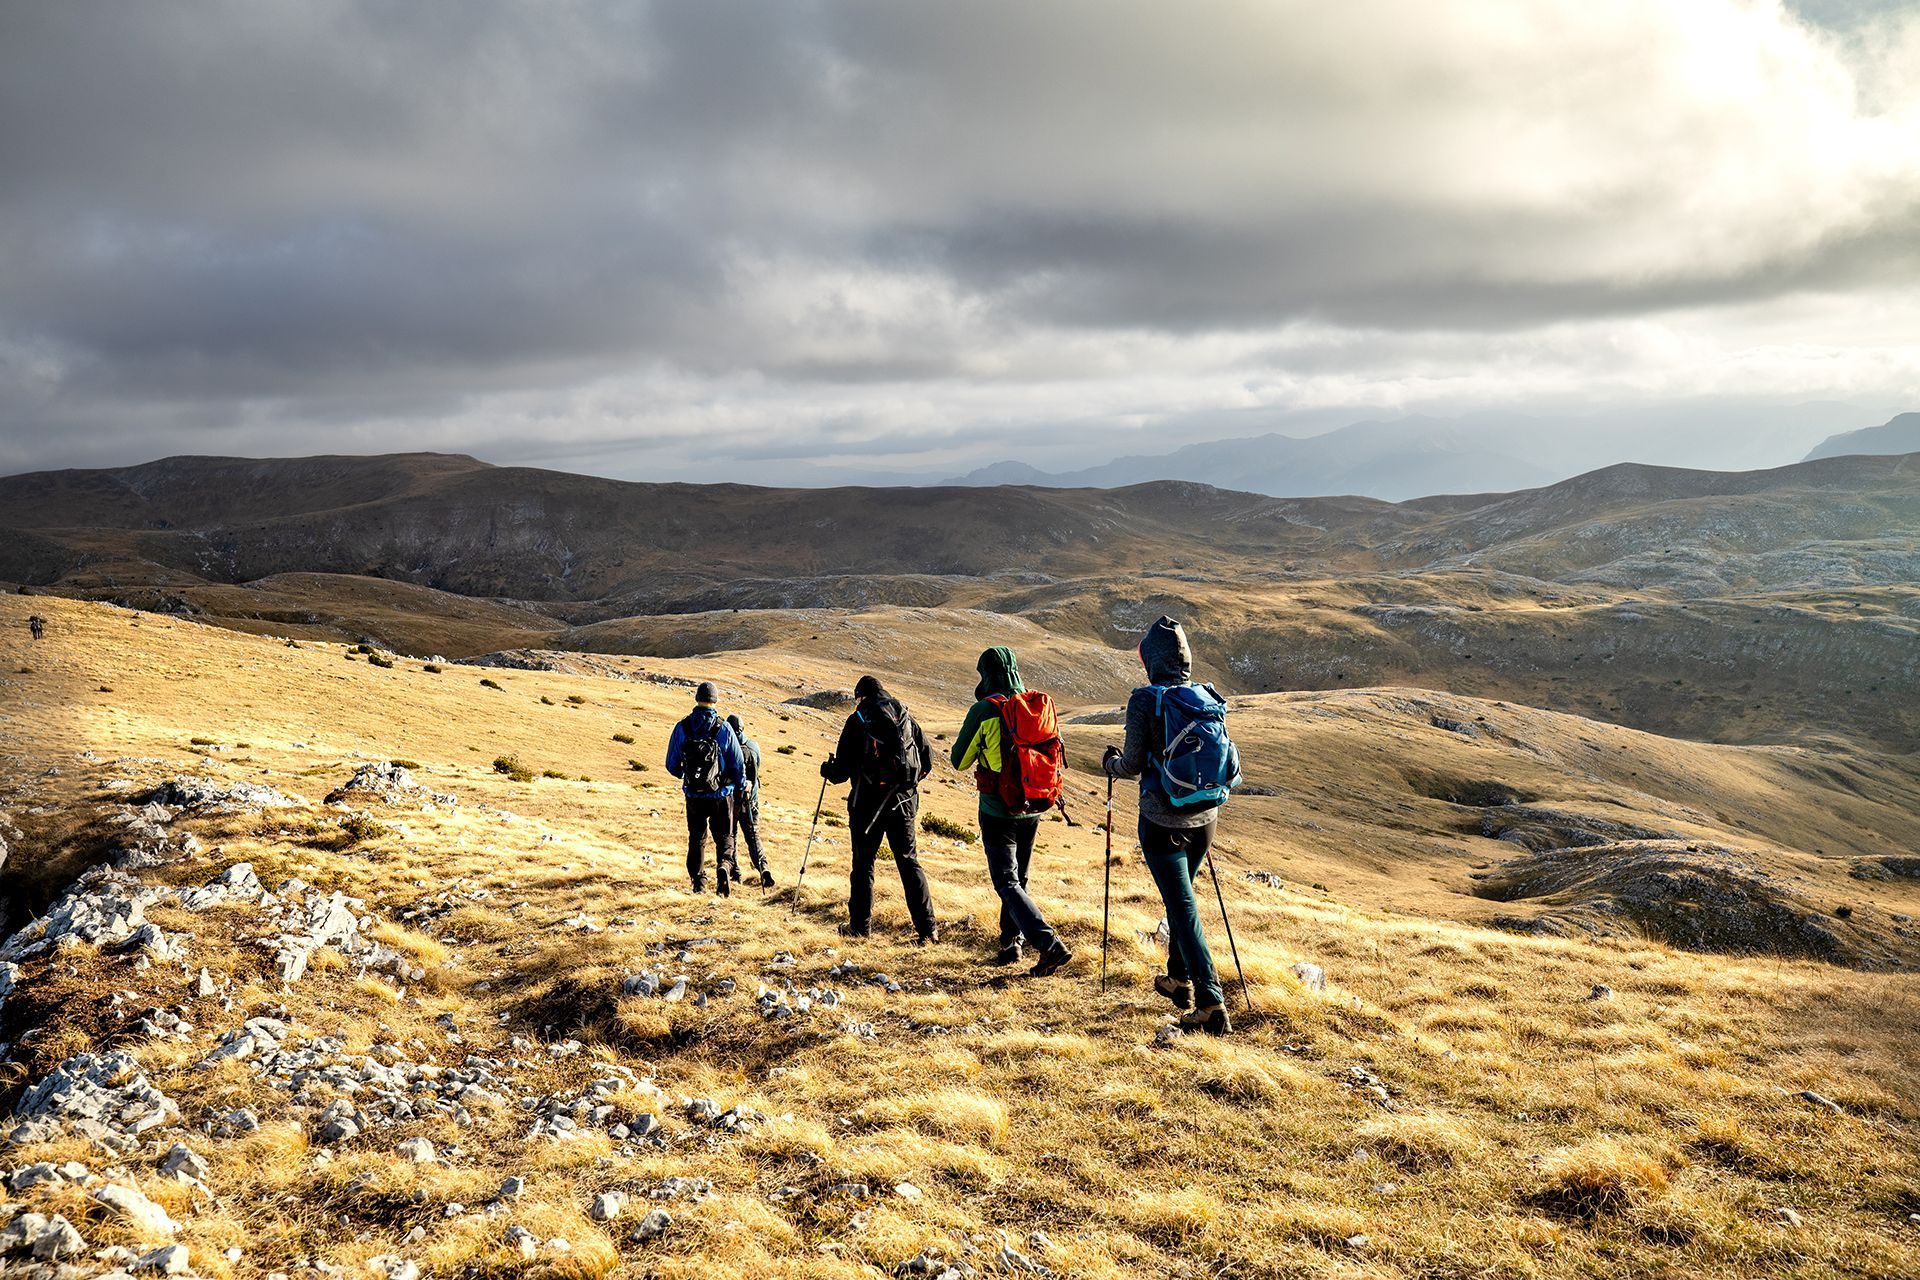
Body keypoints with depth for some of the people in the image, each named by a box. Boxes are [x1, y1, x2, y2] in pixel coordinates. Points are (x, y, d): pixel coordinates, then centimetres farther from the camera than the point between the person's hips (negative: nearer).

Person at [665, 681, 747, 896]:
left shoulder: (682, 727, -3)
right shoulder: (723, 728, -8)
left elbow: (672, 765, 4)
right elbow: (737, 763, -4)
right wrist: (742, 785, 15)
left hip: (694, 796, 2)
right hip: (721, 795, -2)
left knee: (696, 838, 16)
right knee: (724, 837, 9)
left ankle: (698, 882, 15)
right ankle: (725, 865, -18)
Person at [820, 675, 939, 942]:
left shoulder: (857, 721, -6)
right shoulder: (905, 717, 5)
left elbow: (842, 771, -7)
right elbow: (928, 759, 9)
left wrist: (826, 769, 15)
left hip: (868, 802, -3)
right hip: (904, 802, 3)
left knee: (863, 863, 10)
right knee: (909, 862, 9)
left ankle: (860, 925, 15)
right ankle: (928, 928, 3)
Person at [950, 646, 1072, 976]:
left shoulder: (983, 711, -13)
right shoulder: (1040, 705, 0)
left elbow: (959, 760, -3)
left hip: (997, 812, -5)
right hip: (1032, 810, 5)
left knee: (1008, 884, -2)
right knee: (1019, 878, 21)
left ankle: (1051, 946, -16)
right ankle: (1011, 944, 29)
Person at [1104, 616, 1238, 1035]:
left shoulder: (1144, 700, -12)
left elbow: (1133, 765, -10)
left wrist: (1112, 761, 12)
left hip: (1162, 822, -6)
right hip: (1203, 817, 6)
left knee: (1184, 909, -4)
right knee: (1181, 897, 24)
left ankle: (1212, 1005, -10)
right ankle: (1179, 980, 37)